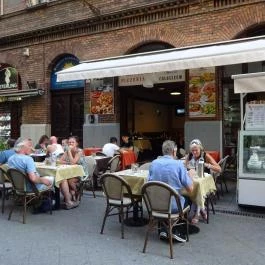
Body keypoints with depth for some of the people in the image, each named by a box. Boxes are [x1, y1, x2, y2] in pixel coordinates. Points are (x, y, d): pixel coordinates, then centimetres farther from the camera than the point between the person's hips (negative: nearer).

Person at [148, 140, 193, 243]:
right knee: (187, 199, 26)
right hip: (173, 206, -3)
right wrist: (190, 174, 7)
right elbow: (190, 189, -10)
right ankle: (173, 230, 22)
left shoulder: (153, 163, -2)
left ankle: (164, 230, 27)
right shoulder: (178, 164, -14)